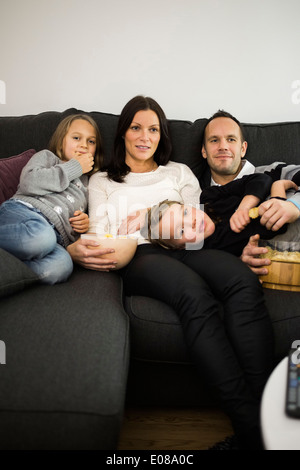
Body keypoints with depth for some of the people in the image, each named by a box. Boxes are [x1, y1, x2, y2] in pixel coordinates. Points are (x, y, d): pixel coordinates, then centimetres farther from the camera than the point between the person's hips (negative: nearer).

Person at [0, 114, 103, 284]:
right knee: (41, 237, -42)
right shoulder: (47, 156, 22)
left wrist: (85, 223, 11)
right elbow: (29, 182, 0)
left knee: (61, 265, -35)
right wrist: (74, 167, 7)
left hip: (56, 235, 4)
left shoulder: (87, 184, 36)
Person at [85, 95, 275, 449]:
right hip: (136, 257, -2)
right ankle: (249, 424, -38)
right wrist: (78, 249, -14)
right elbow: (99, 235, 11)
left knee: (243, 280, -33)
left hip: (183, 249, 3)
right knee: (194, 291, -37)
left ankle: (266, 409, -37)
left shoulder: (179, 172, 29)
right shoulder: (102, 181, 25)